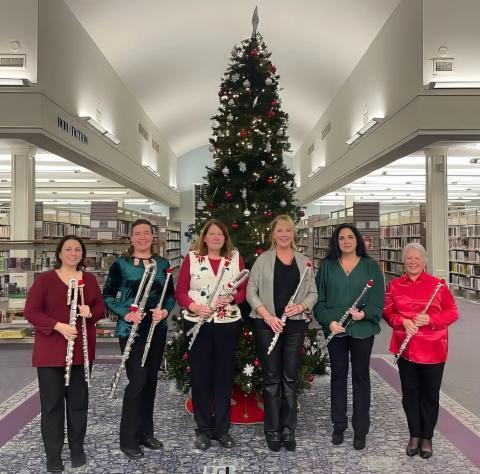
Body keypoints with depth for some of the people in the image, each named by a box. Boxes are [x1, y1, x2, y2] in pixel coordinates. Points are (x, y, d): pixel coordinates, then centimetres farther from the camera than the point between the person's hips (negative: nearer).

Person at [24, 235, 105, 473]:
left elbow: (101, 308, 9)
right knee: (52, 402, 4)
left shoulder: (90, 279, 6)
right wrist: (58, 326, -21)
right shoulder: (45, 279, -5)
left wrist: (90, 312, -14)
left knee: (79, 399, 11)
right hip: (51, 351, -3)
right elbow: (31, 312, -9)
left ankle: (77, 449, 26)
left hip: (81, 349, 3)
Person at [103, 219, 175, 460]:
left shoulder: (163, 263, 7)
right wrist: (125, 313, -16)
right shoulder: (120, 264, -3)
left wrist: (165, 311, -8)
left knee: (151, 381, 11)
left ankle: (146, 432, 26)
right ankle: (128, 439, 9)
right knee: (137, 381, -7)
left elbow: (171, 294, 11)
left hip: (157, 329, 4)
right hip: (131, 330, -4)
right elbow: (107, 295, -2)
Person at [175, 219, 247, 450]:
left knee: (224, 375, 8)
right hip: (197, 324, -1)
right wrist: (194, 307, -17)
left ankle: (222, 428, 23)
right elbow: (180, 291, 0)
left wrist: (231, 299, -15)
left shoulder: (236, 258, 5)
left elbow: (245, 290, 5)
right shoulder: (191, 258, 2)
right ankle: (203, 429, 21)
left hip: (228, 324, 1)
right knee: (200, 375, 6)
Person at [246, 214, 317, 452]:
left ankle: (288, 430, 20)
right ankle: (272, 430, 18)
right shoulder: (263, 259, 2)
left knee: (290, 378, 7)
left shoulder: (304, 261, 9)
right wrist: (267, 315, -14)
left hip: (295, 325, 2)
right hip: (267, 325, -2)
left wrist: (301, 306, -11)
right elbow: (251, 291, -3)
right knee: (272, 378, 5)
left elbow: (313, 292, 9)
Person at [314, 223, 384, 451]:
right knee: (338, 376, 11)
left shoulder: (370, 266, 2)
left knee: (361, 376, 8)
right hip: (335, 329, 1)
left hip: (363, 329, -1)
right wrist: (328, 321, -13)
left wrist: (364, 314, -20)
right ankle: (339, 426, 26)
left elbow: (378, 298, -2)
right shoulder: (326, 266, 4)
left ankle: (360, 429, 21)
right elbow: (319, 298, 1)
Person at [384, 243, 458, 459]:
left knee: (430, 395, 8)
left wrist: (430, 320, -18)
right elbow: (387, 311, 5)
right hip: (405, 349, 2)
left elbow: (452, 313, -2)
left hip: (432, 350, -2)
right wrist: (402, 322, -15)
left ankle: (427, 438, 25)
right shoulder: (395, 285, 3)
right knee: (409, 393, 11)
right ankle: (414, 436, 28)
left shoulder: (438, 285, -3)